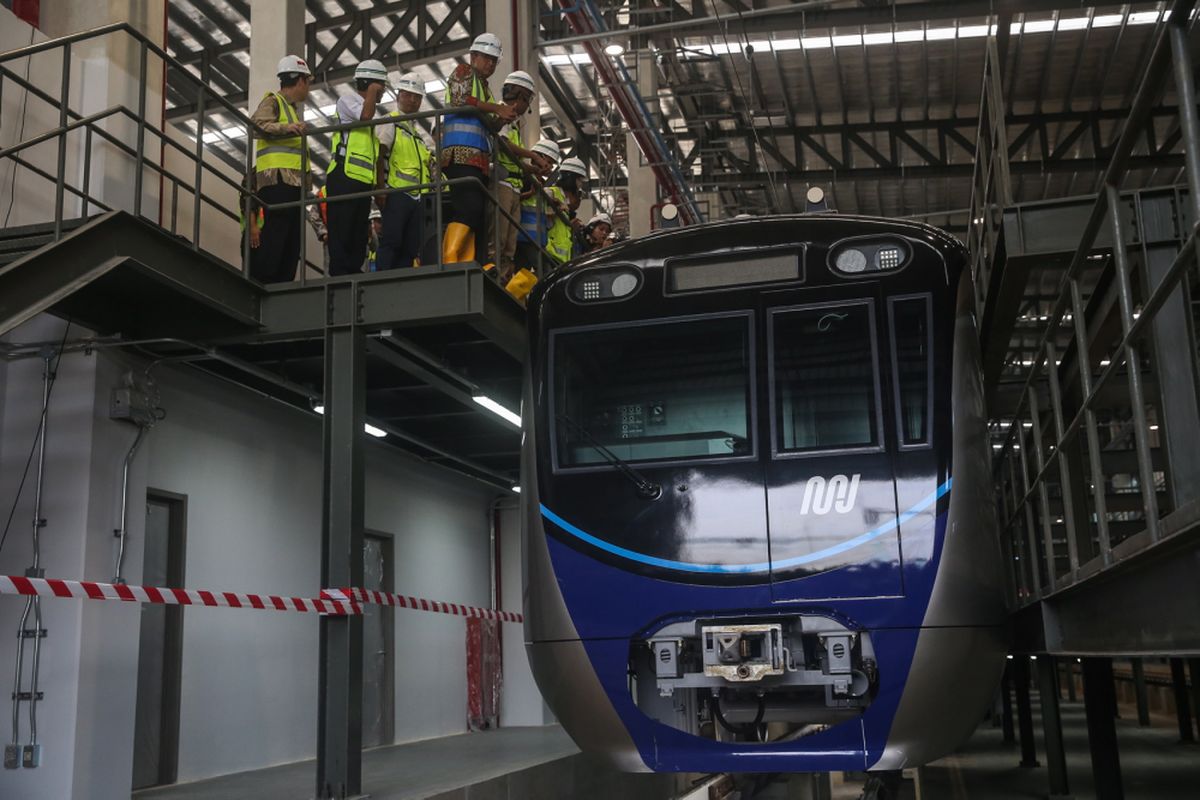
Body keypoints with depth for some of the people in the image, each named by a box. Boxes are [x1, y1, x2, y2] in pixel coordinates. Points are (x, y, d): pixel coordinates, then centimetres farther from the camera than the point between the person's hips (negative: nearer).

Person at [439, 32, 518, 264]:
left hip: (478, 158, 9)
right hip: (461, 154, -9)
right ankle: (449, 260, -27)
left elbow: (488, 126, 25)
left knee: (478, 217, 3)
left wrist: (501, 119, 4)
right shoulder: (464, 72, 8)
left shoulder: (484, 87, 31)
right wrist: (496, 108, -8)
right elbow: (460, 100, -11)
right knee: (469, 208, -22)